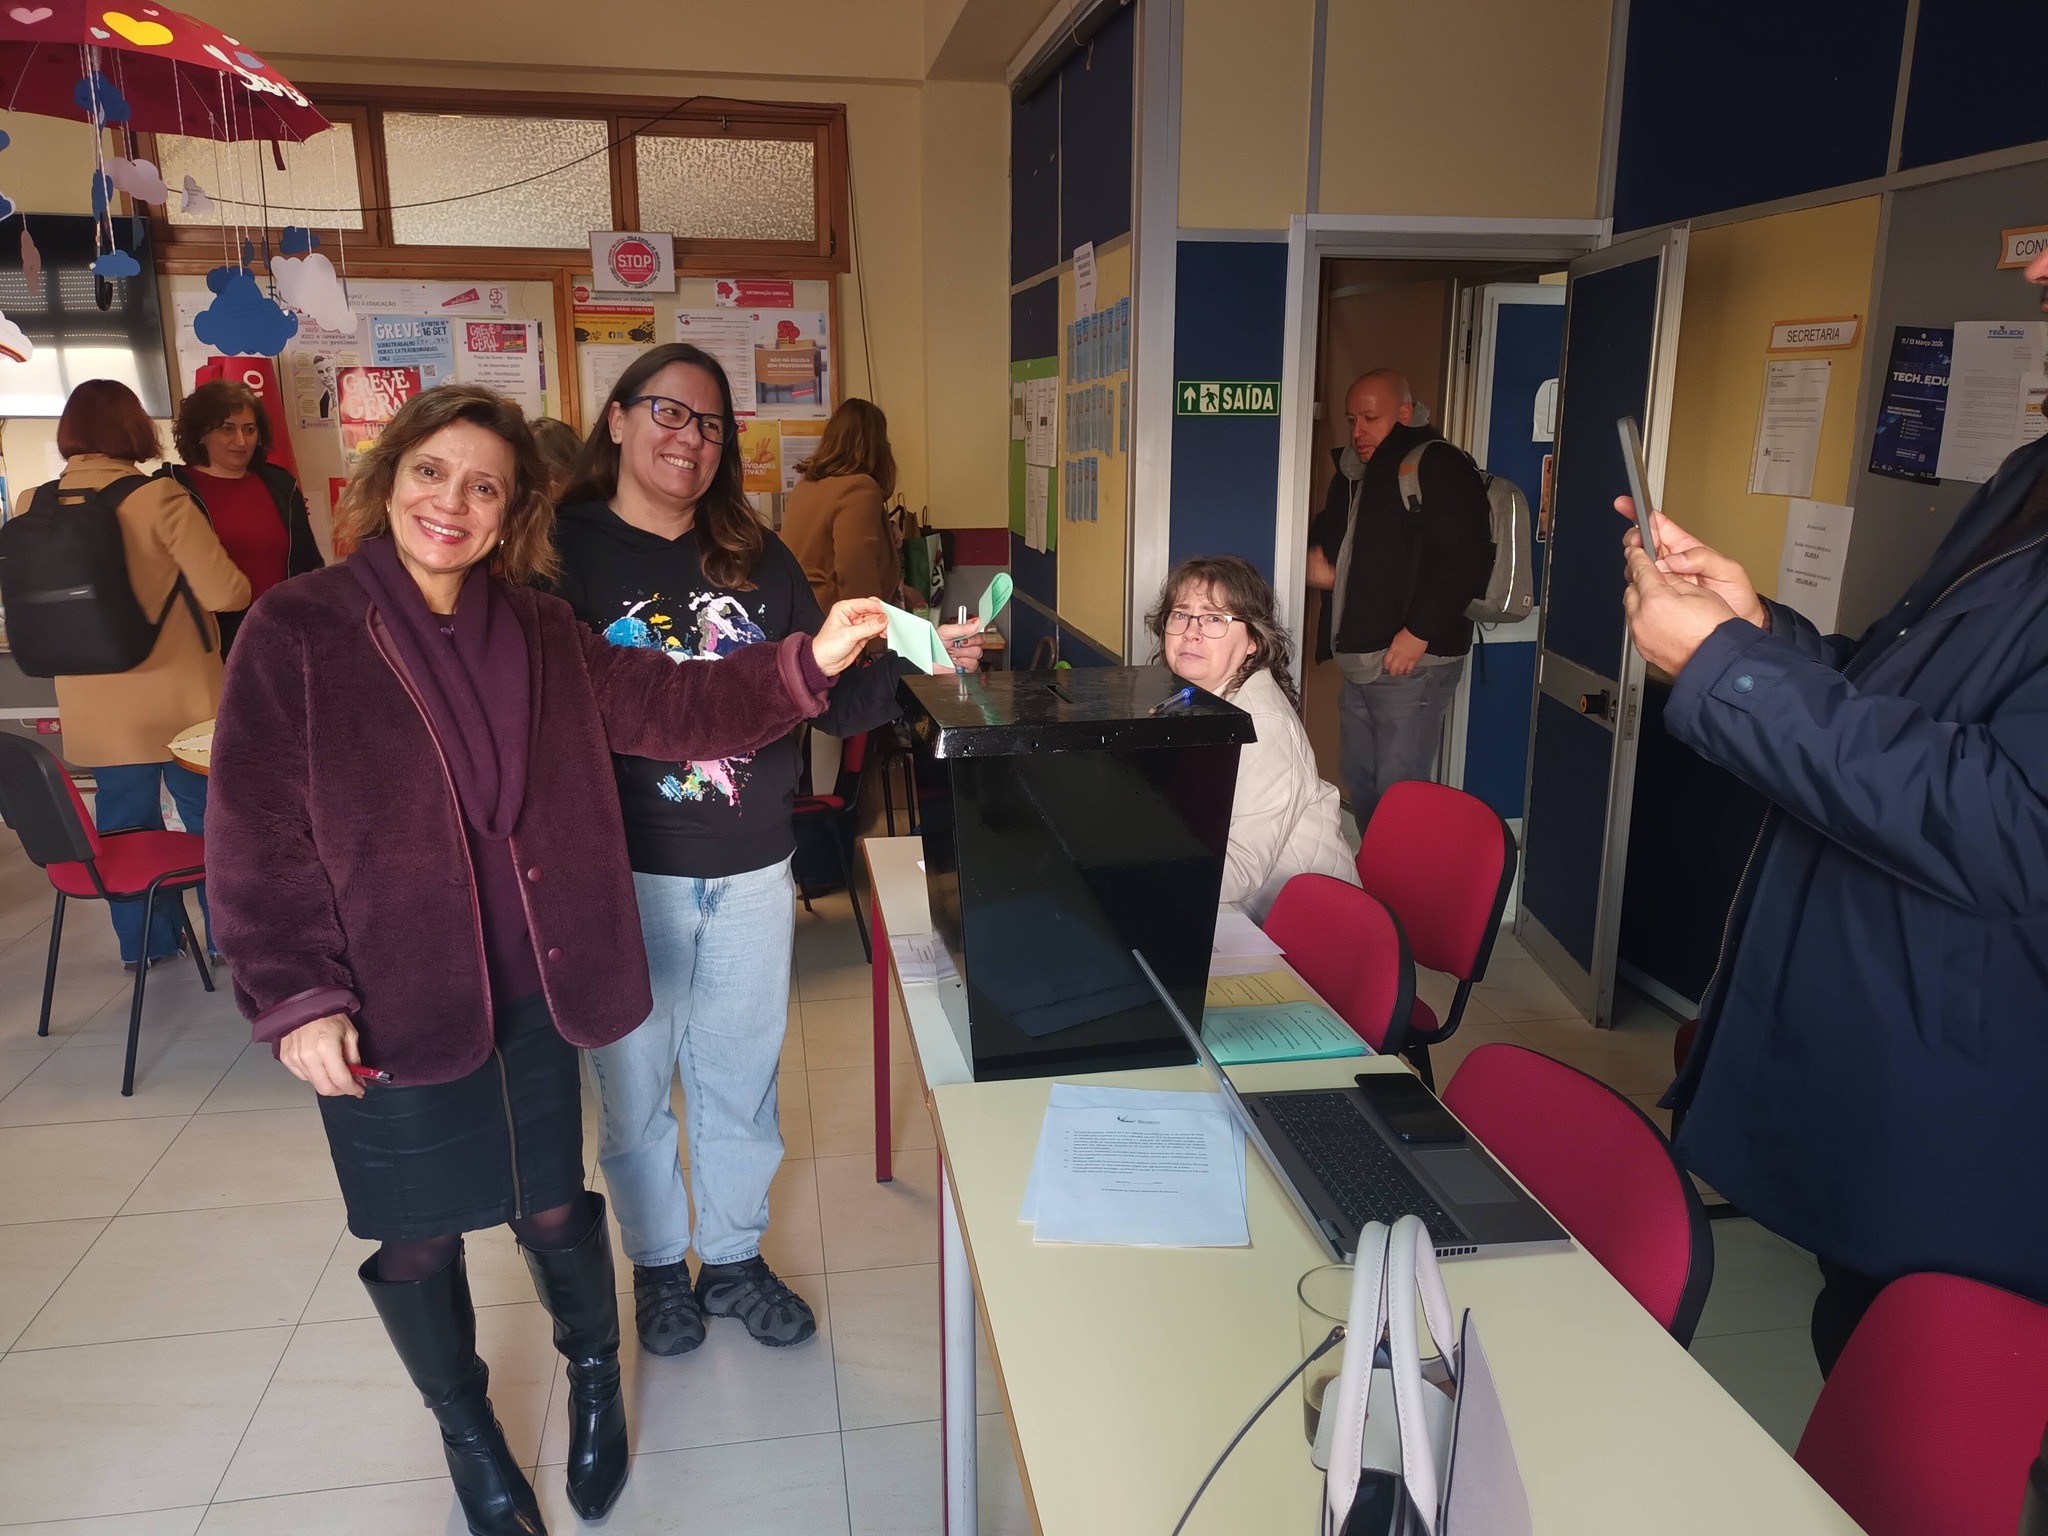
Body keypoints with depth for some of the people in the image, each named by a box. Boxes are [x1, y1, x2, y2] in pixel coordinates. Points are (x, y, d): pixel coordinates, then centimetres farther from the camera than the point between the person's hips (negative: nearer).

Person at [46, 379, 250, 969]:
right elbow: (222, 591, -18)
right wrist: (244, 588, 4)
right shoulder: (157, 497, -15)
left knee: (123, 824, 14)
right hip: (178, 700, -4)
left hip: (93, 708, 4)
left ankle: (143, 943, 25)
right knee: (209, 815, 10)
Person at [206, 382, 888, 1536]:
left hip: (532, 989, 3)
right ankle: (468, 1431, 41)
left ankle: (596, 1377, 45)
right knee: (420, 1235, 13)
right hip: (389, 1000, -2)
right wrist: (296, 997, -13)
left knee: (554, 1204, 15)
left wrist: (806, 662, -13)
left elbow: (671, 706, 1)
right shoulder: (296, 632, -9)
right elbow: (257, 833, -9)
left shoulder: (540, 631, 3)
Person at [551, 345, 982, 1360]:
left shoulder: (756, 558, 5)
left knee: (741, 1072, 16)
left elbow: (834, 701, 3)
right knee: (635, 1078, 13)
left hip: (751, 867, 3)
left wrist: (905, 660, -15)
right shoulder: (565, 549, -6)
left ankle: (734, 1256, 37)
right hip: (625, 869, -3)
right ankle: (658, 1263, 37)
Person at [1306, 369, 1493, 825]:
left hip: (1412, 662, -9)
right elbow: (1329, 531, 33)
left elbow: (1465, 560, -19)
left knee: (1396, 792, -8)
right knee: (1359, 784, 14)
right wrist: (1317, 556, 10)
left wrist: (1419, 633, -22)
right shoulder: (1352, 473, 18)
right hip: (1359, 661, 9)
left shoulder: (1438, 468, -10)